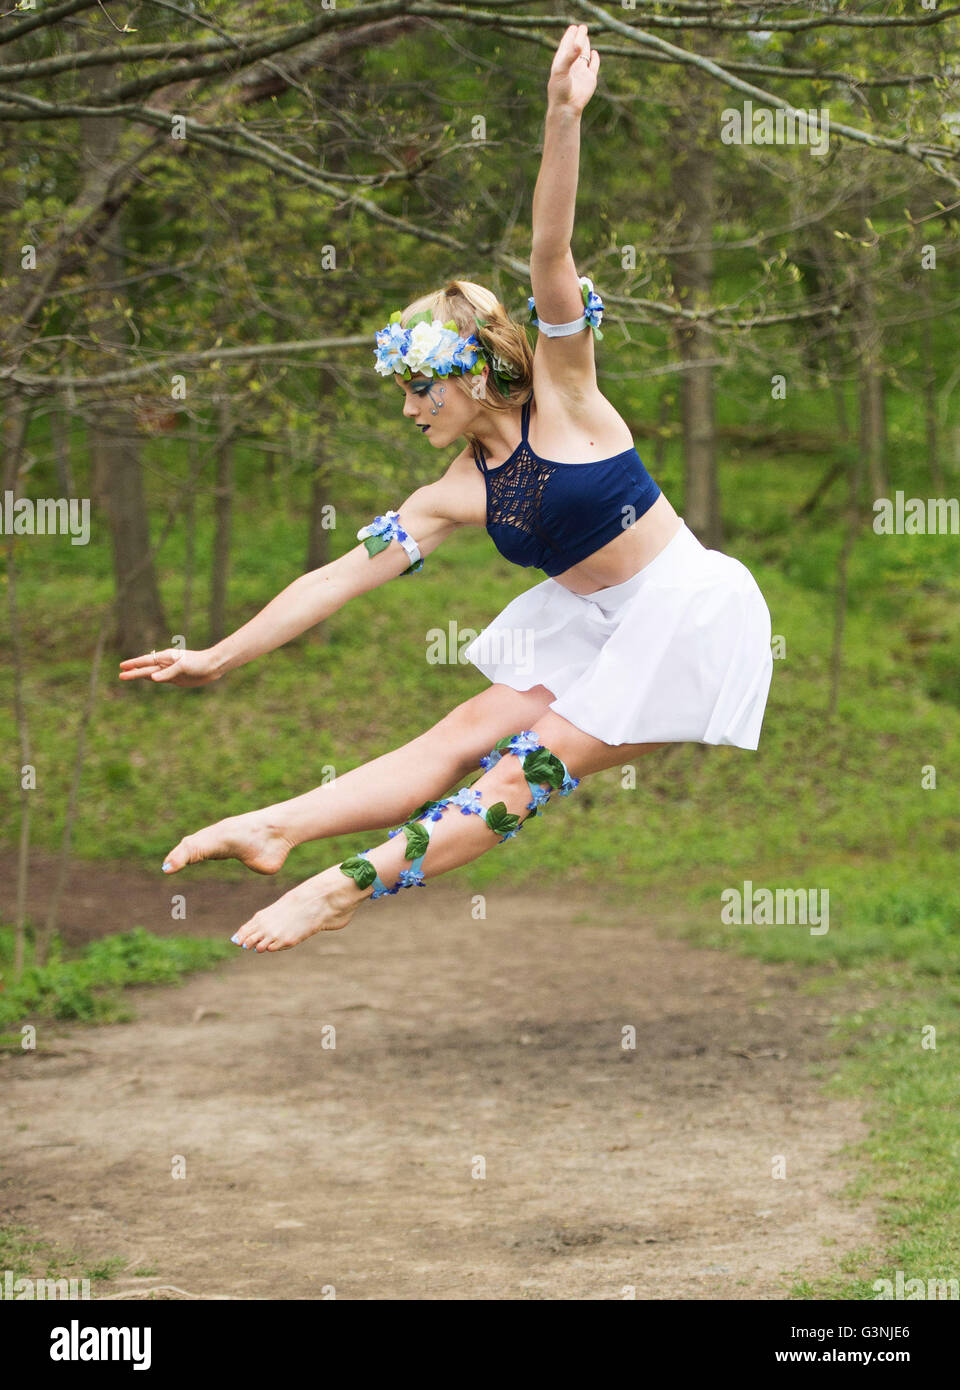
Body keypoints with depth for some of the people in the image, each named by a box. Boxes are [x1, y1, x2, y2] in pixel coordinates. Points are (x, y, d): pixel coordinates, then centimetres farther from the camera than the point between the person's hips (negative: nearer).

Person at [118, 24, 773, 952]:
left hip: (686, 608, -6)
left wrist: (563, 120, -34)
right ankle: (274, 828, -19)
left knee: (541, 759, -15)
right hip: (591, 620, 6)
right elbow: (341, 576, 3)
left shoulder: (561, 397, -11)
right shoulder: (458, 495, 3)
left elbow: (551, 258, -24)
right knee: (468, 734, -7)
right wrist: (219, 657, 1)